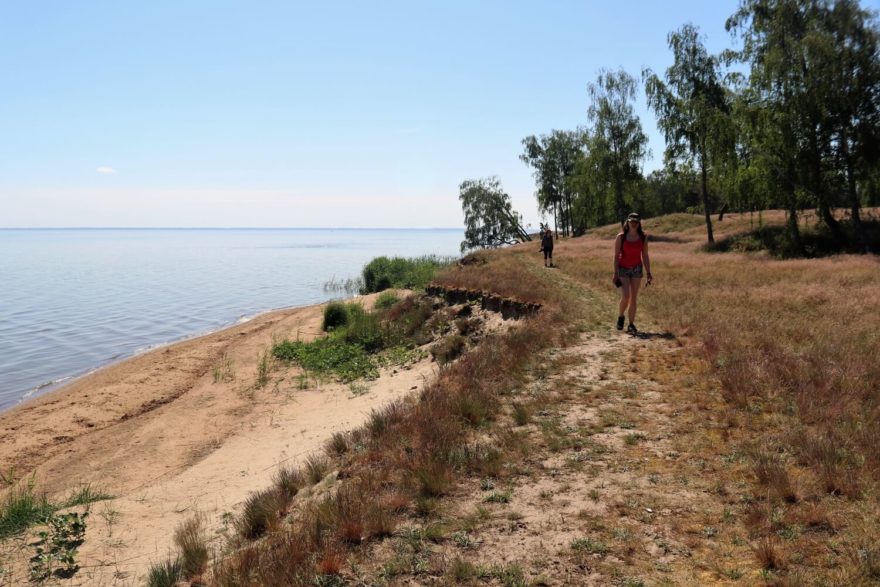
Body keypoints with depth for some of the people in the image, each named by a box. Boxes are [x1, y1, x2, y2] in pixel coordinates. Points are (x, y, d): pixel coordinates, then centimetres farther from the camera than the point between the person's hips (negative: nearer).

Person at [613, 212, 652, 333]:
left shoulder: (643, 237, 1)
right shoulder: (621, 237, -6)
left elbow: (645, 256, 5)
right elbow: (616, 256, -5)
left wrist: (648, 273, 1)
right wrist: (615, 273, -9)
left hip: (637, 269, 2)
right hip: (623, 269, -2)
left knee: (634, 298, 2)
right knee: (625, 297, -15)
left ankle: (631, 324, 10)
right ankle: (620, 317, 13)